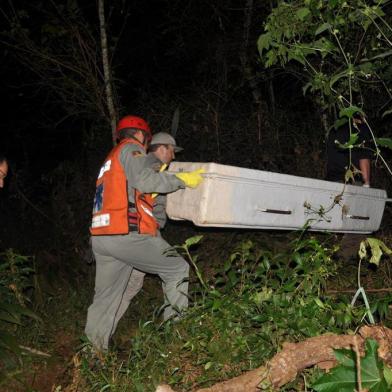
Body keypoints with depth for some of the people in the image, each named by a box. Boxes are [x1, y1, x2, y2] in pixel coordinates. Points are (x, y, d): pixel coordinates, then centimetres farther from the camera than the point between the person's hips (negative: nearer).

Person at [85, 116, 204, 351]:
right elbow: (144, 179, -15)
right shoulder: (131, 148, 4)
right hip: (126, 234, -9)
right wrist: (183, 180, -11)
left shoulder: (110, 160, 30)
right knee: (178, 269, 2)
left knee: (106, 297, 13)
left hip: (100, 238, 9)